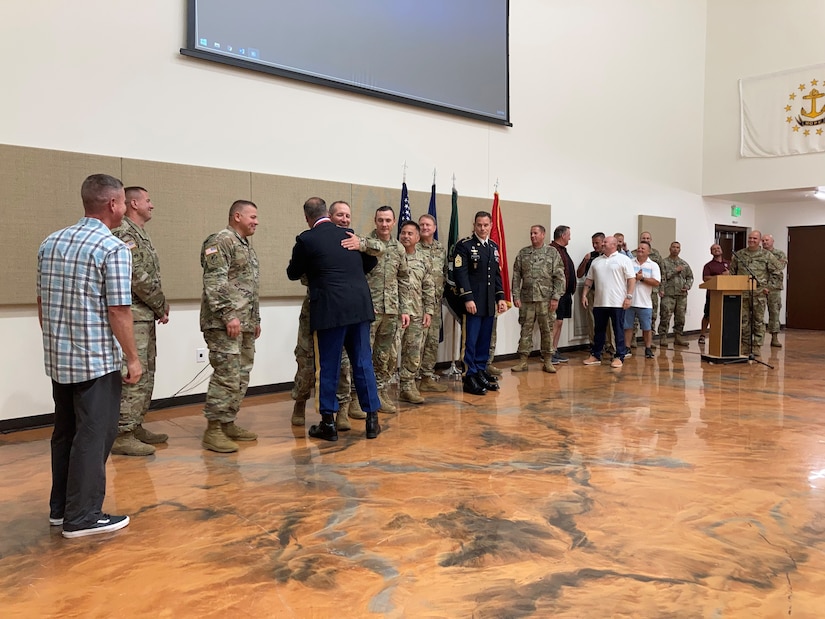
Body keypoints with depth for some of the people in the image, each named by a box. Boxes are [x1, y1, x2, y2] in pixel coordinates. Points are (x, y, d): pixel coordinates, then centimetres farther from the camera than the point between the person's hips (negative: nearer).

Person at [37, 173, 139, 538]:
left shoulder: (50, 243, 8)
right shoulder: (113, 248, -15)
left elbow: (42, 301, 13)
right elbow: (118, 310, -18)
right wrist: (133, 358, -10)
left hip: (59, 358, 8)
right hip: (97, 359, -7)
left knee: (65, 432, 17)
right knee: (94, 435, 2)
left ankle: (60, 507, 28)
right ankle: (83, 516, 9)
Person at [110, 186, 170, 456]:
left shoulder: (140, 234, 18)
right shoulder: (124, 233, -13)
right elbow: (137, 277, -20)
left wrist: (159, 308, 5)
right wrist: (162, 306, -9)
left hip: (145, 316, 10)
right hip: (132, 316, -10)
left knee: (145, 375, 14)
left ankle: (136, 427, 23)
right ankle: (122, 436, -3)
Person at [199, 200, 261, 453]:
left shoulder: (247, 246, 20)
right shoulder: (220, 241, -10)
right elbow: (214, 282, -19)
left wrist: (256, 319, 22)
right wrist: (228, 315, -22)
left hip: (245, 324, 10)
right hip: (224, 323, -10)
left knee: (241, 377, 11)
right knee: (226, 376, -10)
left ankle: (228, 423, 20)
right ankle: (213, 430, -2)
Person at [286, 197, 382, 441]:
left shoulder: (306, 239, -3)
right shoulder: (350, 235, 11)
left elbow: (293, 274, 10)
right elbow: (371, 261, 25)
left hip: (330, 309, -4)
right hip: (360, 306, 4)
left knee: (328, 367, 5)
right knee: (363, 363, 10)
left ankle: (328, 423, 12)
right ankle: (372, 419, 15)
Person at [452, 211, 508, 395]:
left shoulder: (494, 246, 15)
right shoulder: (464, 245, -6)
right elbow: (461, 274, -12)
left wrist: (500, 297, 11)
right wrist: (468, 299, -18)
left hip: (490, 303, 6)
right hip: (473, 302, -6)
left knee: (485, 340, 11)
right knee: (471, 341, -2)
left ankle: (481, 371, 21)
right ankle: (470, 377, 5)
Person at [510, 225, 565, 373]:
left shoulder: (552, 252, 2)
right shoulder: (523, 253, 7)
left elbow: (559, 276, -2)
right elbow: (516, 276, 6)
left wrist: (555, 297, -9)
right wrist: (516, 296, -2)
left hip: (546, 298, -1)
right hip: (527, 298, 2)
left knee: (547, 330, 5)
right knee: (526, 329, 5)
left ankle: (548, 361, 14)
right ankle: (523, 361, 11)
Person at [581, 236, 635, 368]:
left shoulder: (624, 259, -2)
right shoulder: (596, 261, 14)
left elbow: (631, 279, -6)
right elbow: (589, 280, 16)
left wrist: (629, 297, -13)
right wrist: (584, 295, 8)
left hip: (617, 302, -5)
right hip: (599, 302, 5)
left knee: (618, 331, 2)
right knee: (599, 330, 12)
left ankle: (619, 357, 8)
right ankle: (595, 355, 20)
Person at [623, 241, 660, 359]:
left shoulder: (653, 265, 3)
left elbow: (656, 282, -7)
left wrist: (641, 278, -12)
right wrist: (634, 277, -16)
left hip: (644, 303, -1)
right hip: (629, 301, 1)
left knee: (647, 328, 5)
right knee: (627, 326, 7)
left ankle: (648, 349, 15)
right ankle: (626, 348, 15)